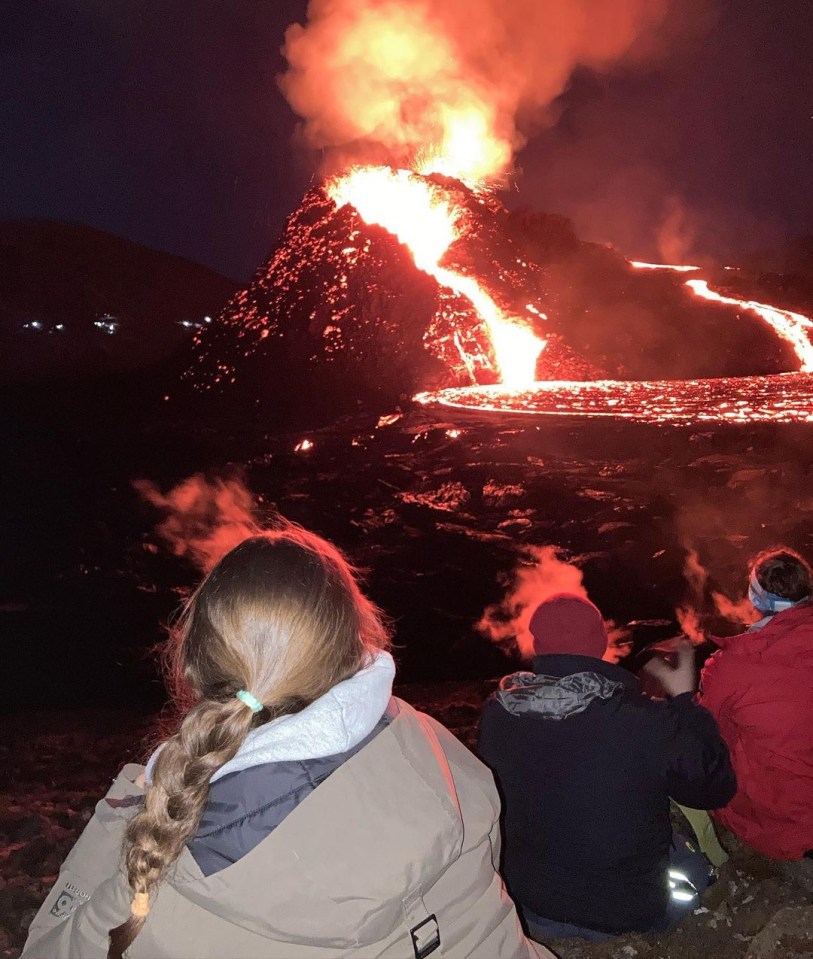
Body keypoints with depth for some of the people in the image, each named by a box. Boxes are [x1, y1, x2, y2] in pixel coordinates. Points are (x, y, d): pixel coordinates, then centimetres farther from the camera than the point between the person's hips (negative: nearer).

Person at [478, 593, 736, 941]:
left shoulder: (496, 715, -19)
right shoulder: (649, 723, -30)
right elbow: (716, 788, -11)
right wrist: (684, 700, -2)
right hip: (629, 912, -3)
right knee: (697, 854, 26)